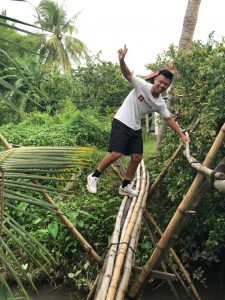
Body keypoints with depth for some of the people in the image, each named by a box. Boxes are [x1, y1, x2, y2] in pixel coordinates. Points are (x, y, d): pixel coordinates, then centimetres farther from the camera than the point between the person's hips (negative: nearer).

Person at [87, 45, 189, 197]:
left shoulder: (160, 104, 2)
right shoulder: (142, 85, -13)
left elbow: (169, 119, 10)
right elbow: (128, 74, -24)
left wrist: (182, 135, 5)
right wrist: (121, 60, -44)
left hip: (136, 128, 7)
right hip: (121, 123, -7)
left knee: (137, 157, 5)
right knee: (116, 154, -17)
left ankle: (125, 186, 21)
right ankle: (94, 177, 2)